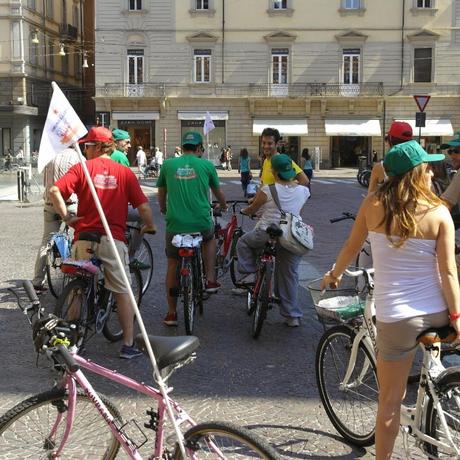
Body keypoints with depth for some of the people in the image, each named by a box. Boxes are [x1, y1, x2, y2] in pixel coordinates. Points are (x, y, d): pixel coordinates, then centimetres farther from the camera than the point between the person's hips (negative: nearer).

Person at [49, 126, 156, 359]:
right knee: (123, 292, 9)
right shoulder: (125, 172, 4)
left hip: (84, 237, 0)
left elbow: (54, 190, -10)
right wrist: (149, 226, 15)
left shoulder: (82, 168, 2)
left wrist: (66, 217, 1)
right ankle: (128, 344, 10)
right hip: (114, 239, 0)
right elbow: (143, 205, -2)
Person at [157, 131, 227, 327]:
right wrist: (224, 205, 41)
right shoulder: (206, 165, 4)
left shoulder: (168, 164, 5)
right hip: (201, 223, 0)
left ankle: (171, 313, 16)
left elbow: (161, 193, 17)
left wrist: (163, 209, 39)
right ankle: (210, 280, 26)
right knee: (209, 238, 34)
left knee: (172, 265, 14)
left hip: (175, 224, 1)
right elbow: (217, 191, 20)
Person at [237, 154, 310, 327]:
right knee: (289, 276, 13)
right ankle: (293, 316, 17)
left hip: (266, 235, -4)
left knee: (243, 242, 25)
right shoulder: (303, 191, 1)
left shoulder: (267, 190, -10)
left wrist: (244, 211, 25)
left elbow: (252, 209, 5)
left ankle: (249, 273, 14)